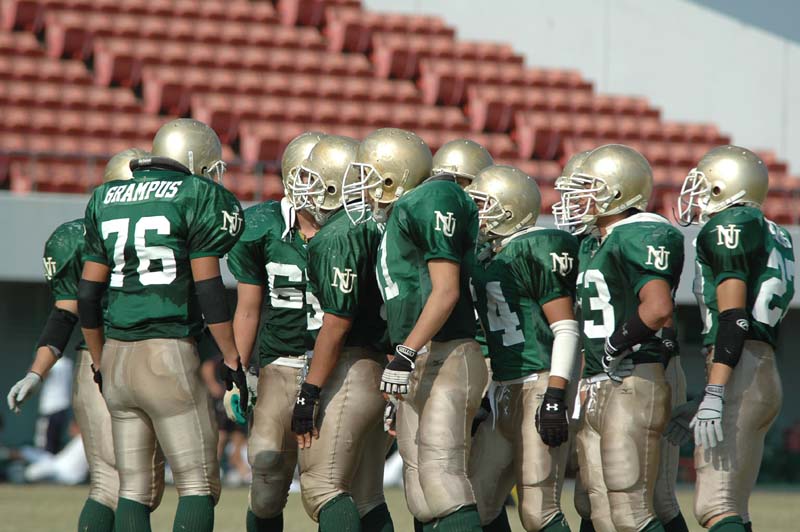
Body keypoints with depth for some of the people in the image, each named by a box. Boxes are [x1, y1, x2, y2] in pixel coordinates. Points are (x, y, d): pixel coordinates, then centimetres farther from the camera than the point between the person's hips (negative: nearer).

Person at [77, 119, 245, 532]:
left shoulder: (107, 201, 14)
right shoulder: (197, 197, -4)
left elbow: (88, 295, 14)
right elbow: (207, 288, -8)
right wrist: (231, 357, -1)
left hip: (116, 356, 6)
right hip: (167, 354, -6)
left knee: (133, 487, 10)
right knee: (198, 483, -2)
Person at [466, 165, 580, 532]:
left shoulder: (537, 251, -10)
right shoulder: (488, 258, 17)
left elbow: (566, 329, -15)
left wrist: (555, 396, -21)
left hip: (538, 387, -10)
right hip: (502, 390, 10)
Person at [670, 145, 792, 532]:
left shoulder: (728, 226, -5)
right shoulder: (773, 237, 23)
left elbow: (732, 318, -15)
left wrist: (714, 396, -20)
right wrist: (704, 404, 27)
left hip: (739, 373, -10)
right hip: (765, 376, 10)